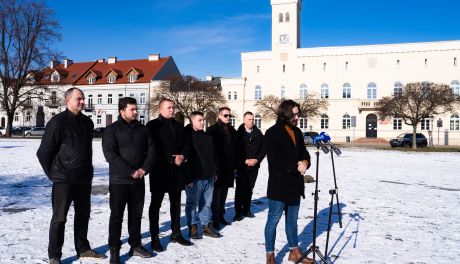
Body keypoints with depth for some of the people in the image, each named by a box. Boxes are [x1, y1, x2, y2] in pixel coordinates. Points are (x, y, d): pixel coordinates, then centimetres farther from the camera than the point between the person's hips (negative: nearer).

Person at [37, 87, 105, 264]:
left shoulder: (87, 122, 9)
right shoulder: (58, 121, -11)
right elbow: (44, 152, -10)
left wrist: (88, 171, 14)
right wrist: (52, 174, -5)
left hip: (84, 179, 7)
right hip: (64, 180, -6)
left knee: (83, 215, 16)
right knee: (59, 218, 2)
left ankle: (83, 248, 30)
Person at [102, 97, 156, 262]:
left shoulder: (142, 129, 9)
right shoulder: (112, 129, -5)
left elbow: (151, 150, 7)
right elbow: (110, 154, -15)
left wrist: (144, 169, -10)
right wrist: (131, 172, -19)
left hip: (138, 180, 4)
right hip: (119, 180, -4)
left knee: (136, 214, 13)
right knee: (117, 216, 3)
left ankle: (135, 245, 26)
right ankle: (114, 250, 11)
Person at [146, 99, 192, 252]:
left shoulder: (178, 126, 14)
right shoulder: (153, 125, -5)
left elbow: (186, 143, 14)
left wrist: (182, 156, -6)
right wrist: (172, 159, -15)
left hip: (177, 170, 6)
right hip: (159, 170, -6)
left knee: (176, 202, 14)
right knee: (156, 204, 2)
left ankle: (176, 233, 25)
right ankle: (154, 237, 9)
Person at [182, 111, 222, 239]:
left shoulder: (207, 137, 14)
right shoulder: (187, 137, -10)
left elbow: (213, 156, 22)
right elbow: (185, 158, -15)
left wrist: (214, 172, 19)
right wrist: (188, 177, -18)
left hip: (208, 176, 7)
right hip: (194, 178, -7)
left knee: (207, 203, 13)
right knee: (192, 203, 5)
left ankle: (207, 225, 23)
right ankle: (193, 227, 16)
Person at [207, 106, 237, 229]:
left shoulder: (232, 130, 12)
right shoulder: (212, 130, -6)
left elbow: (235, 149, 14)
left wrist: (235, 165, 10)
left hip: (229, 167, 6)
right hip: (217, 167, -6)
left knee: (224, 191, 13)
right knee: (217, 192, -3)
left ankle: (221, 215, 24)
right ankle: (215, 218, 5)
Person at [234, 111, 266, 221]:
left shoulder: (258, 133, 4)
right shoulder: (238, 133, -5)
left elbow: (263, 148, 7)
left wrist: (257, 159, -6)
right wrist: (245, 161, -12)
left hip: (254, 166, 3)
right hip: (241, 166, -3)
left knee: (249, 189, 11)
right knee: (240, 189, -1)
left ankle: (246, 210, 22)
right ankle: (238, 212, 5)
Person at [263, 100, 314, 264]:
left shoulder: (297, 132, 12)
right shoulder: (273, 133, -10)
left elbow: (303, 152, 14)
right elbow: (274, 159, -17)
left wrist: (305, 162, -8)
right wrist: (296, 166, -17)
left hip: (295, 184, 7)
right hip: (279, 184, -7)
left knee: (292, 219, 17)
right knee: (273, 219, 1)